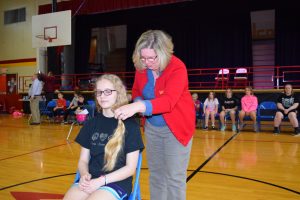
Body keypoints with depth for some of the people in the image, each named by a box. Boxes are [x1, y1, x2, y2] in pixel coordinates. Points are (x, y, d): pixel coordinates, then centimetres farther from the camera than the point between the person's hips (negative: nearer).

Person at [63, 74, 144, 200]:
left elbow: (130, 168, -5)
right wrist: (84, 175, -10)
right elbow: (83, 160, 11)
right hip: (91, 180, 4)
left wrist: (102, 180, -14)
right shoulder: (91, 124, 8)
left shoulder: (130, 125, -5)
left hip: (117, 183, -3)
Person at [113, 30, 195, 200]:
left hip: (176, 127, -5)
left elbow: (168, 101, -38)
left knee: (174, 177, 1)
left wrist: (138, 107, -51)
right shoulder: (141, 66, -7)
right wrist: (138, 103, -14)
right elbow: (136, 91, 9)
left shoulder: (177, 68, -24)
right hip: (152, 126, 6)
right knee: (155, 173, 18)